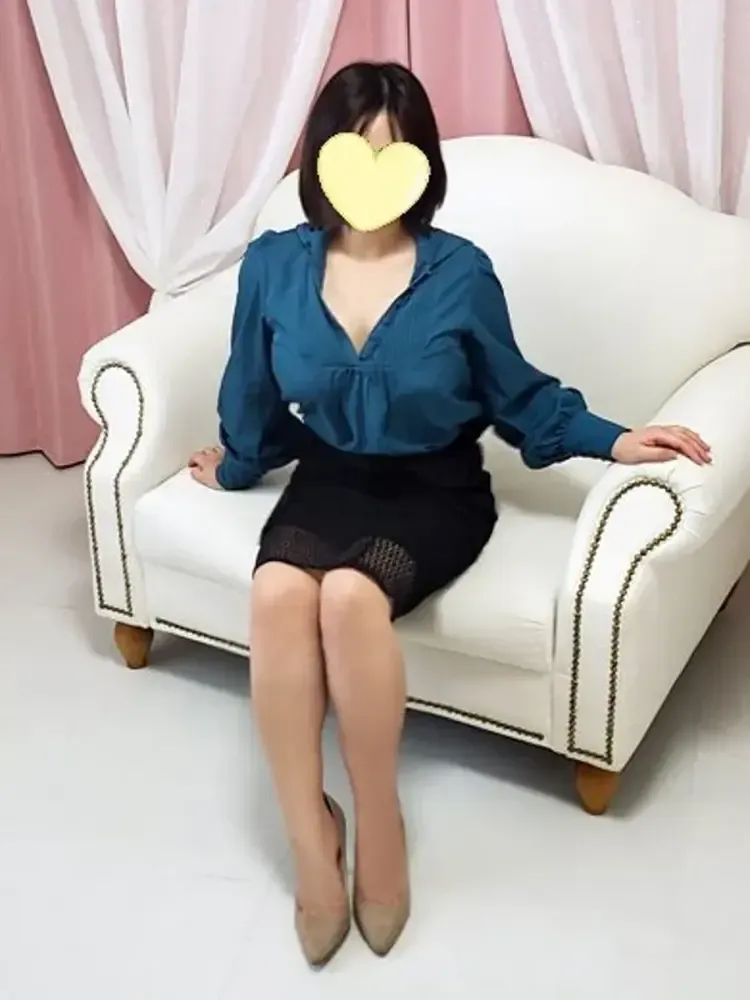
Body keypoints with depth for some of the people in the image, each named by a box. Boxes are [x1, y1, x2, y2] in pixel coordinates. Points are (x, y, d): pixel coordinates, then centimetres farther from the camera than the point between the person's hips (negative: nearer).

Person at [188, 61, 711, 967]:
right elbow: (254, 396, 13)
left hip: (435, 490, -2)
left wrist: (612, 441, -10)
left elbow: (517, 395, 1)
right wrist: (236, 465, 26)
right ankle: (308, 833, -16)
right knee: (279, 590, -31)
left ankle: (378, 822, -11)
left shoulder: (460, 272, -10)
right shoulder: (274, 265, -4)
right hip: (328, 478, 3)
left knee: (350, 594, -34)